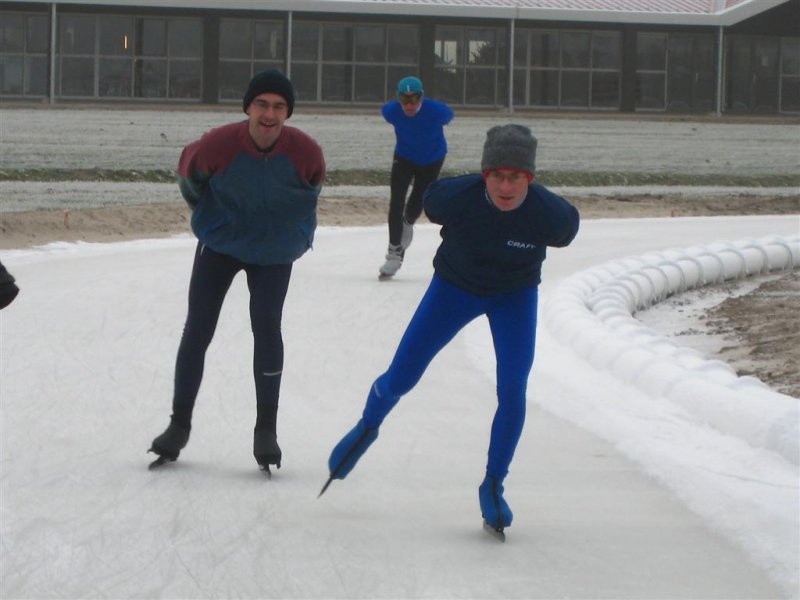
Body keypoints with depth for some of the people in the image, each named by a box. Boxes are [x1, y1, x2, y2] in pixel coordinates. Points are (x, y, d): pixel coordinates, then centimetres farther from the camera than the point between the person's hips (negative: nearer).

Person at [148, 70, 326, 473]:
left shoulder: (306, 154, -25)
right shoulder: (218, 146, -29)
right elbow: (189, 173, -4)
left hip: (274, 253, 0)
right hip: (220, 245, 0)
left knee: (266, 328, -15)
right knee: (197, 331, -1)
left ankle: (266, 431, -7)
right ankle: (179, 425, 11)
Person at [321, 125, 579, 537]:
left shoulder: (549, 215, -31)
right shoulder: (455, 197, -32)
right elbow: (432, 199, -6)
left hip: (515, 297, 0)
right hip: (455, 286, 0)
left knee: (512, 393, -16)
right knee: (399, 380, 4)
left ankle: (493, 487, 4)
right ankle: (367, 428, 39)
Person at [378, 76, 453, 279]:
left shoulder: (436, 111, -34)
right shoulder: (391, 111, -28)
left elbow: (447, 117, -9)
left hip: (431, 161, 0)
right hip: (404, 157, 0)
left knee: (416, 204, 10)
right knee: (396, 203, -14)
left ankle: (407, 224, 47)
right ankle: (394, 252, -6)